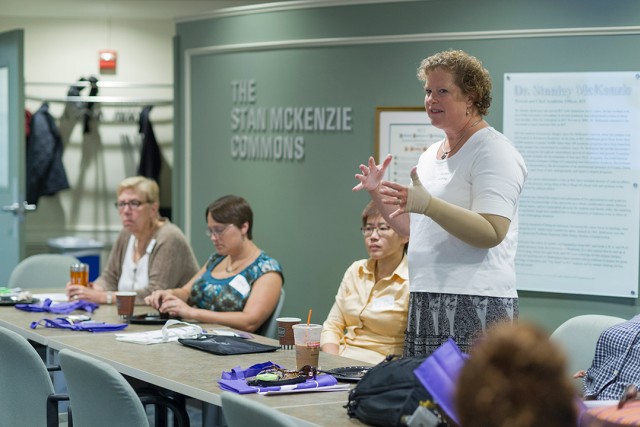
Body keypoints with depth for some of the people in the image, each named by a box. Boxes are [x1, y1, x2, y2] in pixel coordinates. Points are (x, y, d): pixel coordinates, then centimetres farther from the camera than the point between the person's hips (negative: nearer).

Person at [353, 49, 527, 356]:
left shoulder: (494, 152, -8)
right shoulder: (431, 154, 19)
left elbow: (492, 233, -20)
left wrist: (428, 204, -29)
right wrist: (379, 195, 11)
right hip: (425, 304, 8)